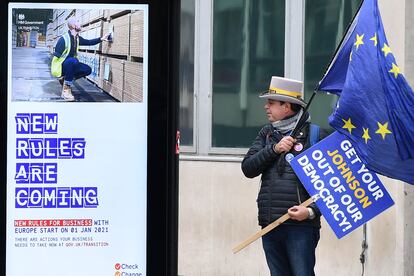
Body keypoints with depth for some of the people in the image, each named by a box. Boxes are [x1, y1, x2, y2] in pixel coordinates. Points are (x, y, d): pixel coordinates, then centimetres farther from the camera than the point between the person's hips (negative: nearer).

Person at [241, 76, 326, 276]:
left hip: (301, 224, -6)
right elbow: (248, 168, 5)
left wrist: (312, 210, -17)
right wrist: (274, 149, -8)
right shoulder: (267, 134, 15)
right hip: (270, 225, 6)